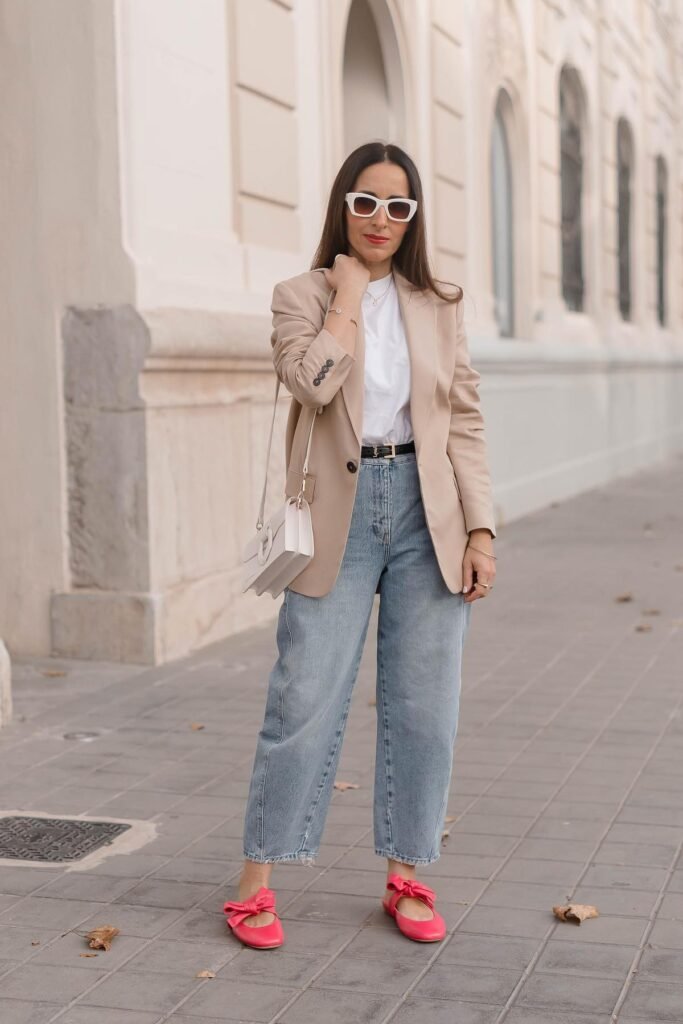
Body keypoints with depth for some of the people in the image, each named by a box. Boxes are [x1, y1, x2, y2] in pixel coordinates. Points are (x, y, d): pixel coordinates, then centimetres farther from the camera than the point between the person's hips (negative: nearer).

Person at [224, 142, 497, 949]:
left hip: (425, 511, 3)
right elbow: (311, 380, -18)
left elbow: (465, 421, 7)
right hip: (340, 513, -2)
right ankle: (256, 884, 9)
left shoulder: (438, 307, 10)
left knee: (423, 706, 5)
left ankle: (405, 878, 19)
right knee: (305, 701, -3)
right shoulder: (301, 296, 3)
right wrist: (348, 293, -8)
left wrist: (481, 527, 0)